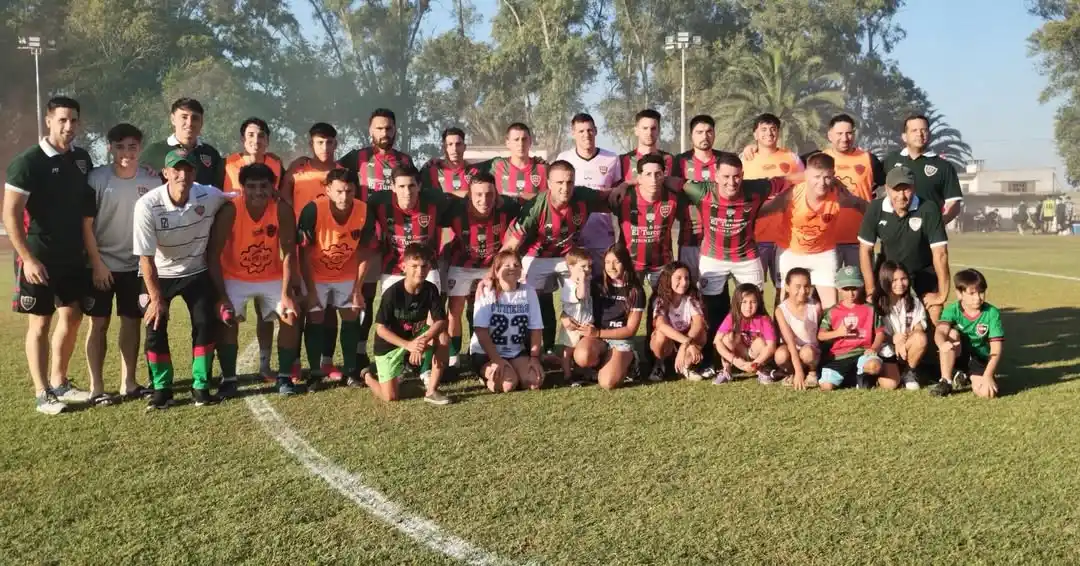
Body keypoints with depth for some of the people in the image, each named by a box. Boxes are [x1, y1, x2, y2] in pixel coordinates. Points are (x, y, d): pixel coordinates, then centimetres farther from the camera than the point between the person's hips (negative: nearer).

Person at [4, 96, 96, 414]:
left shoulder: (81, 159, 5)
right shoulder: (27, 162, -12)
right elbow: (10, 215, -14)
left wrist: (87, 245, 11)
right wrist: (28, 258, -19)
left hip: (73, 256, 6)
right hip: (39, 257, -6)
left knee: (72, 317, 11)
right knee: (40, 322, 2)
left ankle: (59, 383, 26)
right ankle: (42, 393, 10)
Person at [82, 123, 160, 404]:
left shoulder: (151, 180, -5)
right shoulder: (97, 178, -12)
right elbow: (86, 224, -9)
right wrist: (97, 263, -11)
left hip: (136, 265, 3)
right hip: (101, 265, -3)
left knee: (132, 322, 8)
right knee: (99, 323, 3)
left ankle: (128, 383, 19)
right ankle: (96, 387, 11)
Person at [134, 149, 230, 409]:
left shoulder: (209, 196, -20)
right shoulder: (147, 205, -26)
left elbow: (229, 205, 8)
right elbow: (146, 257, -19)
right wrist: (156, 297, -17)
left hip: (196, 272, 2)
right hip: (159, 275, -2)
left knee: (206, 325, -3)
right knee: (155, 329, -4)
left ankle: (201, 386, 10)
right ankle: (161, 388, 11)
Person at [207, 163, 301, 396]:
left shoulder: (283, 210, -20)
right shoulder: (230, 211, -23)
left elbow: (288, 253, -17)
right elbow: (214, 255, -19)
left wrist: (286, 294, -23)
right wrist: (221, 296, -24)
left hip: (272, 277, 2)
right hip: (235, 278, -1)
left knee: (291, 316, -11)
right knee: (227, 320, -17)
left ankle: (284, 376, 4)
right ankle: (228, 379, 0)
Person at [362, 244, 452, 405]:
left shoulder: (431, 290, -14)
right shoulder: (392, 293, -24)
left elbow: (441, 321, -17)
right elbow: (380, 328, -21)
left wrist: (423, 341, -35)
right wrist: (408, 345, -33)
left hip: (415, 338, 4)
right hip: (389, 345, -4)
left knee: (442, 339, -25)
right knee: (390, 397, -10)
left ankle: (431, 391, -15)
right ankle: (368, 376, 25)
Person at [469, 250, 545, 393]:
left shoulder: (529, 292, -1)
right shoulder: (487, 293, -11)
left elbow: (535, 329, 1)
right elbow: (481, 331, -14)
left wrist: (534, 357, -11)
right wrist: (497, 359, -22)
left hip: (517, 352, 4)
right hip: (486, 352, -3)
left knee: (535, 382, -19)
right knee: (508, 384, -27)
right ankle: (488, 376, 5)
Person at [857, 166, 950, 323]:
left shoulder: (928, 210, -26)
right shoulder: (875, 209, -17)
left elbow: (940, 253, -23)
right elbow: (866, 250, -10)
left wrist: (942, 294, -22)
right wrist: (871, 290, -11)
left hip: (924, 274, -2)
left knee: (935, 323, -12)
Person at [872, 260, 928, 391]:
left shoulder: (914, 302, 4)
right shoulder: (877, 303, -3)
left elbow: (919, 330, -3)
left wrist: (904, 342, -23)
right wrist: (894, 338, -19)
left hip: (906, 350, 2)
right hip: (886, 352, -2)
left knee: (921, 338, -31)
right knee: (889, 385, -27)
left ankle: (910, 372, -7)